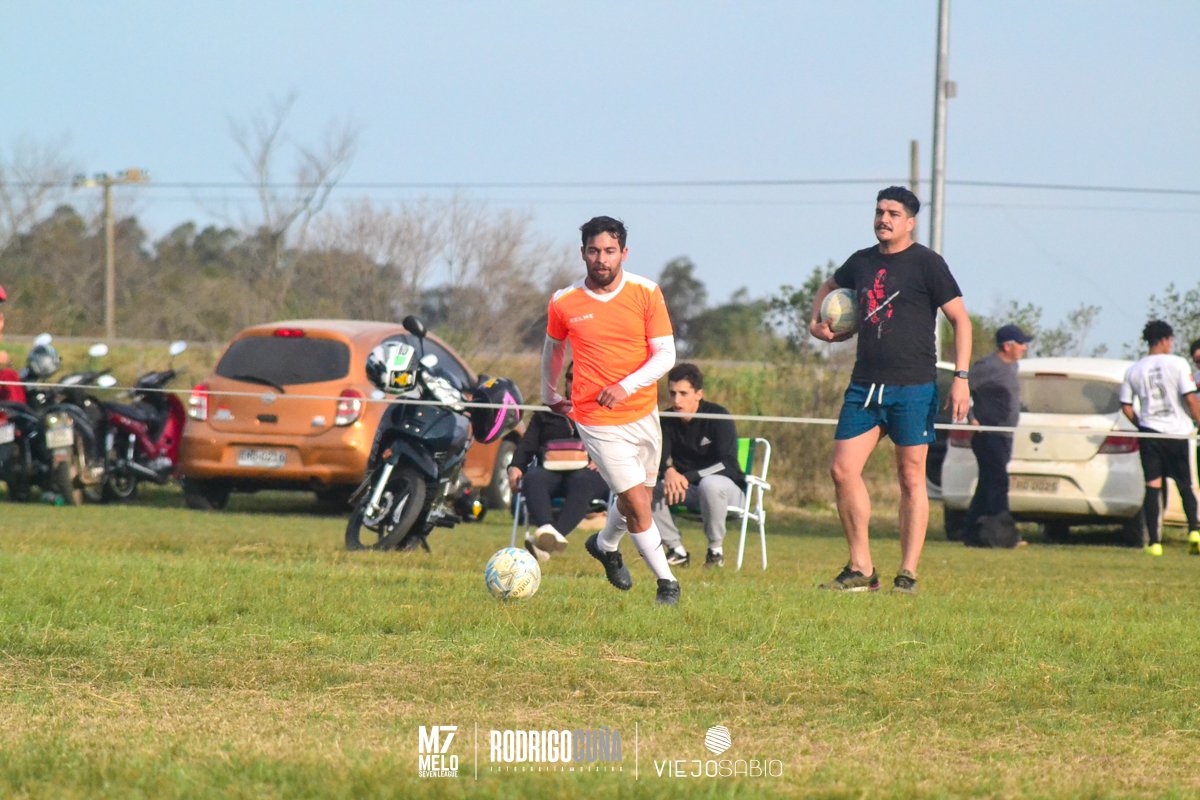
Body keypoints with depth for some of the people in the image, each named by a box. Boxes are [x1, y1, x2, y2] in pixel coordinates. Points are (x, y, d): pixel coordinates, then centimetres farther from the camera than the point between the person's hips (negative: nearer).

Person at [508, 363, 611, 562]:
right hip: (550, 470, 2)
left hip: (587, 472, -2)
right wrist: (515, 467, -3)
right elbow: (527, 445, 19)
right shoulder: (546, 414, 32)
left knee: (581, 481, -40)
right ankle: (547, 529, -64)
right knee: (533, 479, -35)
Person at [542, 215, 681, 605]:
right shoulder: (564, 303, -6)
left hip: (643, 413, 3)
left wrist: (626, 386, -22)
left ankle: (605, 545, 48)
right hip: (596, 421, -3)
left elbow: (665, 355, -8)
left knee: (636, 496, 17)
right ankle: (666, 580, 4)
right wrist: (549, 394, 25)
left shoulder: (646, 293, -7)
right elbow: (553, 347, 15)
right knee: (637, 503, -10)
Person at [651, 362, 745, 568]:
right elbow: (657, 460, -10)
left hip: (729, 490, -5)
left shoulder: (718, 417, -15)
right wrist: (668, 472, -35)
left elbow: (727, 464, -24)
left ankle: (716, 550, -19)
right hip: (687, 491, 5)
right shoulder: (668, 421, 0)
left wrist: (688, 477, -35)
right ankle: (677, 550, -10)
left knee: (710, 484, -40)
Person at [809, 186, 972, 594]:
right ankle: (861, 570, 4)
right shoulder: (862, 262, 13)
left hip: (913, 387, -5)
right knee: (843, 469, -3)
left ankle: (908, 574, 3)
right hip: (864, 385, 5)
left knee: (911, 478, -1)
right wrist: (816, 322, 16)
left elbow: (960, 319, -4)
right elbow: (829, 287, 35)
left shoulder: (926, 263, -3)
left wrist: (961, 377, -12)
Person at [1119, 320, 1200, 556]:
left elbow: (1126, 407, 7)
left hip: (1150, 433, 2)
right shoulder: (1178, 364, -5)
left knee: (1152, 487, 2)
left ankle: (1154, 541, -4)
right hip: (1177, 431, -2)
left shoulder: (1134, 370, 5)